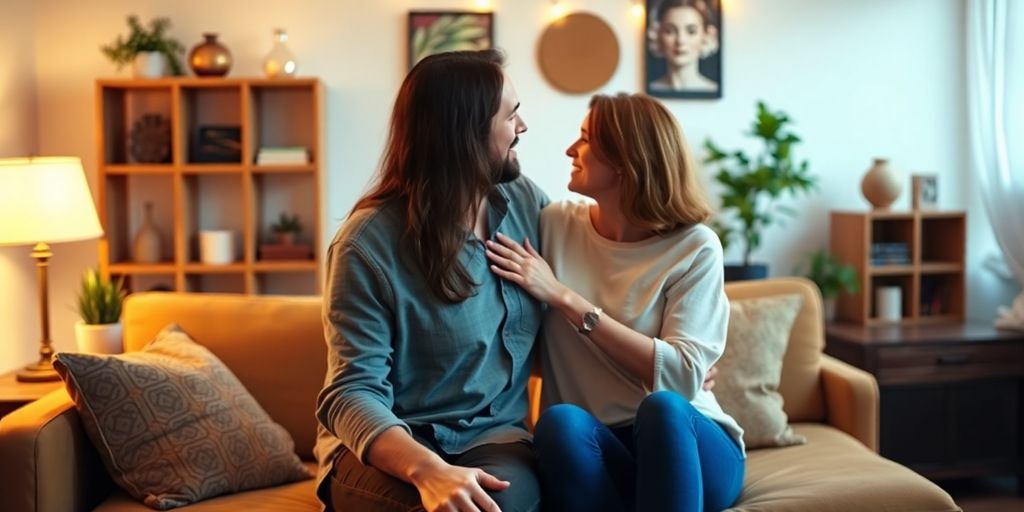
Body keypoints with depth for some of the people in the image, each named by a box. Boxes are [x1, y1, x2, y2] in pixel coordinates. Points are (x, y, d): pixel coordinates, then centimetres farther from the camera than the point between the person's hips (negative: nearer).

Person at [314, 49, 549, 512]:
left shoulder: (526, 202, 4)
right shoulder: (369, 242, -13)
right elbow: (353, 393, -18)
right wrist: (428, 469, -37)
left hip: (492, 432, 3)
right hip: (387, 445, -2)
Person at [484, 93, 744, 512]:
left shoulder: (695, 247, -6)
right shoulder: (554, 225, 2)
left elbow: (682, 375, -17)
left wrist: (564, 297, -17)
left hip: (690, 444, -1)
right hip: (593, 448, 1)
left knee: (662, 406, -34)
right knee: (561, 421, -32)